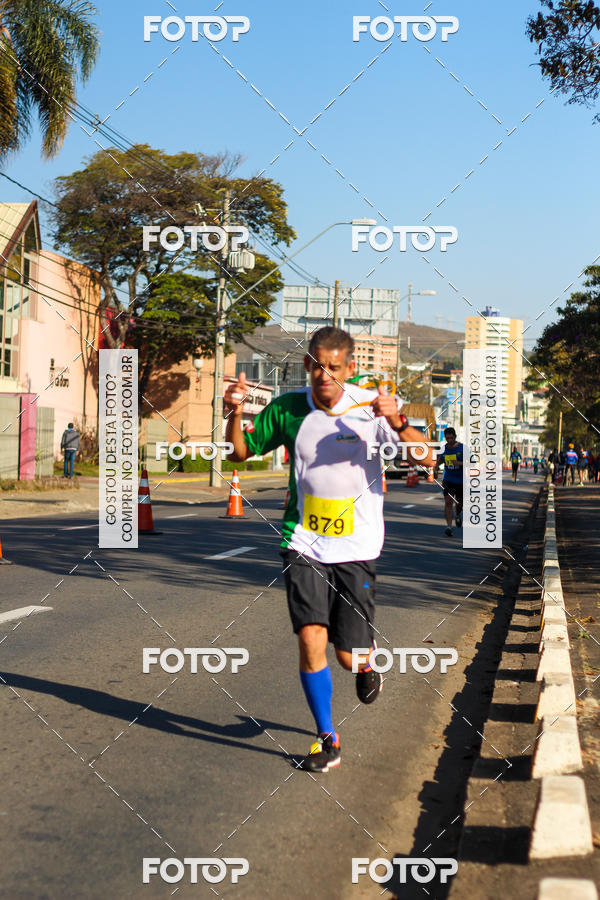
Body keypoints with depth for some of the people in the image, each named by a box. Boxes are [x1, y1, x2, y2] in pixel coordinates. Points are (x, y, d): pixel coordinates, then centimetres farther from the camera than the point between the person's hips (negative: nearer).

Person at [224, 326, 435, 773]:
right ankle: (327, 739, 8)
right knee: (311, 639, -11)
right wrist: (235, 413, -12)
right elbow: (241, 451, 8)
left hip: (357, 547, -1)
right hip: (304, 543, 1)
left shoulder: (371, 406, -9)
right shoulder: (287, 408, -3)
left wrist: (398, 422, -33)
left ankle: (366, 665, 41)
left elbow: (426, 459, -14)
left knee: (349, 653, 1)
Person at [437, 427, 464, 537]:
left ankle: (458, 515, 48)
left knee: (459, 503, 13)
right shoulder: (444, 448, 0)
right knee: (448, 501, -16)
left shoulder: (462, 448, -11)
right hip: (448, 479, 1)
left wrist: (459, 463, -28)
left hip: (460, 480, -1)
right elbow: (440, 460, 20)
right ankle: (449, 526, -16)